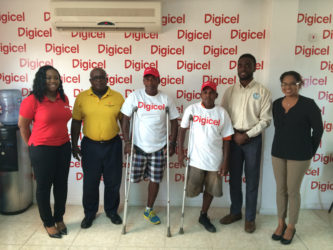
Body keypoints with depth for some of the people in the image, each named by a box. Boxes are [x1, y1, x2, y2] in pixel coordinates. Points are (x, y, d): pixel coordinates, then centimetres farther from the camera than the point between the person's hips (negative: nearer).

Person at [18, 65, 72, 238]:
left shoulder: (64, 99, 3)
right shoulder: (32, 100, -13)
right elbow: (23, 125, -4)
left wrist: (67, 140, 11)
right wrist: (32, 146, 3)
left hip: (63, 147, 5)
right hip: (42, 149, -5)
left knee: (61, 185, 15)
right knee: (44, 187, 9)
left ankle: (59, 219, 35)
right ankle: (48, 223, 28)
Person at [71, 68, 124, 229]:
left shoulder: (118, 97, -1)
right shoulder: (81, 98, -1)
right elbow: (76, 123, 4)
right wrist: (74, 145, 4)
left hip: (113, 145, 0)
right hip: (90, 146, 0)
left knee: (113, 181, 11)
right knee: (90, 182, 11)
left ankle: (112, 211, 34)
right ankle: (89, 213, 32)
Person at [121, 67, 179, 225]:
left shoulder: (166, 99, -2)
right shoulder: (135, 96, -6)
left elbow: (174, 121, 3)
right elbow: (125, 119, -4)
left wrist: (172, 144, -2)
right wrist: (127, 142, -9)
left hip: (159, 147, 1)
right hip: (139, 146, -1)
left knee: (155, 180, 8)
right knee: (135, 178, 4)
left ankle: (149, 210, 27)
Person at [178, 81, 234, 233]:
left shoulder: (222, 113, -1)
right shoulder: (192, 109, -4)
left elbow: (226, 139, 1)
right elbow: (182, 129, 2)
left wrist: (225, 162, -1)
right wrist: (180, 151, -3)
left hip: (215, 160, 2)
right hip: (195, 159, -2)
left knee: (211, 190, 13)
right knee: (192, 190, 1)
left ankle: (203, 216, 35)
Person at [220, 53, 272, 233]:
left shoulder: (263, 92, -3)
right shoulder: (230, 91, 5)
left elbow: (265, 120, -7)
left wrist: (247, 135, -13)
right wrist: (232, 134, -7)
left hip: (253, 139, -3)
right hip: (233, 138, 3)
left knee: (252, 180, 5)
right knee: (234, 177, 12)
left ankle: (250, 217, 21)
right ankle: (235, 212, 29)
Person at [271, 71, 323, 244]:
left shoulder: (308, 104, -11)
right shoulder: (276, 104, 2)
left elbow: (318, 129, -4)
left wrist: (310, 152, 1)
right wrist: (282, 147, 11)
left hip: (299, 156, -4)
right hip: (278, 153, 4)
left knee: (293, 191, 6)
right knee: (280, 189, 13)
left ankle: (291, 227, 25)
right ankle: (281, 223, 30)